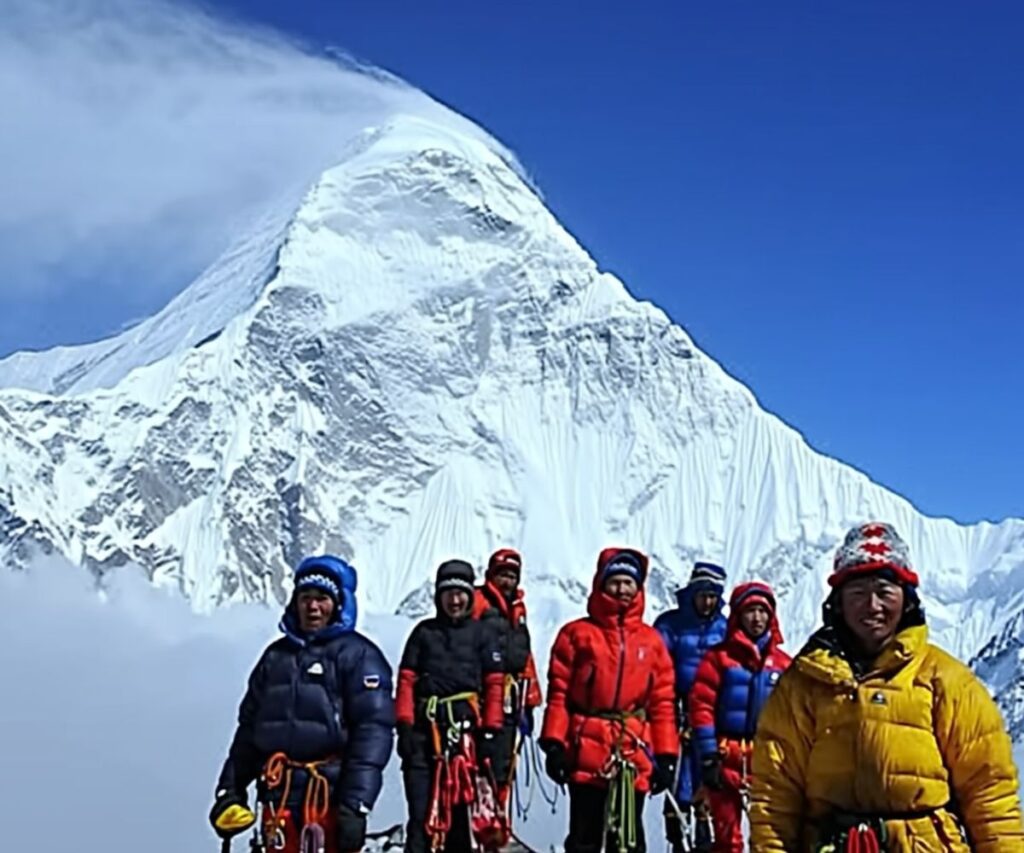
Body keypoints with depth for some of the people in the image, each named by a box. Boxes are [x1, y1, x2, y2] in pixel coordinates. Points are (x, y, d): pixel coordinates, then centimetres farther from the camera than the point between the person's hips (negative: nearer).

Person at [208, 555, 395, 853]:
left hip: (330, 792, -6)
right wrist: (230, 790, 14)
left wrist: (356, 804, -18)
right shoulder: (277, 655, 17)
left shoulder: (357, 655, -2)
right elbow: (249, 725, 21)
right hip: (278, 793, 6)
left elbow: (373, 730, -10)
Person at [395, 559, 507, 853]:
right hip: (425, 728, 1)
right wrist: (404, 726, -2)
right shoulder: (424, 631, 14)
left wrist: (490, 732, -4)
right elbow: (406, 681, 8)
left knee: (463, 808, 4)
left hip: (467, 729, 0)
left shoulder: (484, 633, 10)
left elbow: (495, 686, 4)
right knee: (421, 810, -5)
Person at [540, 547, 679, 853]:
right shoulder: (577, 634, 3)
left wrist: (666, 755, 5)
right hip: (587, 748, -2)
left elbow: (662, 702, 9)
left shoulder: (651, 640, 10)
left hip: (635, 752, 2)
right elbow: (558, 694, 0)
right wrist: (554, 744, -7)